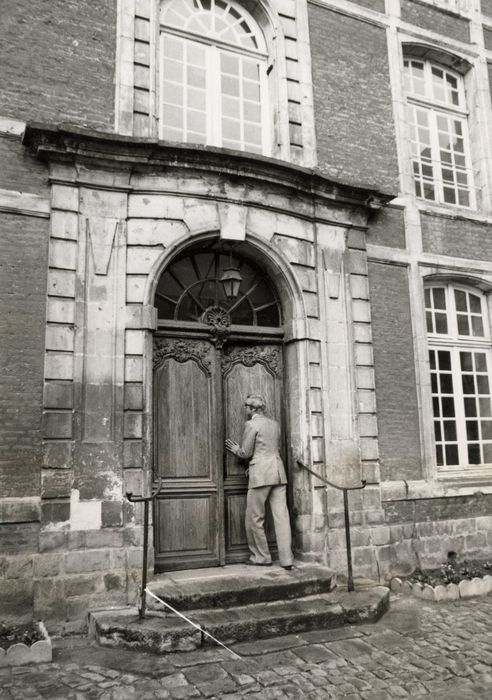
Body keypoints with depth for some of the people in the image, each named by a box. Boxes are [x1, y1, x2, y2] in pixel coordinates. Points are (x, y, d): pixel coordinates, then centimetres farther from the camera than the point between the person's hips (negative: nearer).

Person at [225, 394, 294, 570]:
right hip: (279, 471, 7)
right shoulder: (275, 424, 15)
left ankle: (262, 557, 13)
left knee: (255, 518, 7)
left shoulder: (251, 424, -6)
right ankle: (286, 560, 3)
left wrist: (236, 449, 17)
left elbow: (246, 453, -4)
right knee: (281, 516, 4)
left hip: (261, 474, -7)